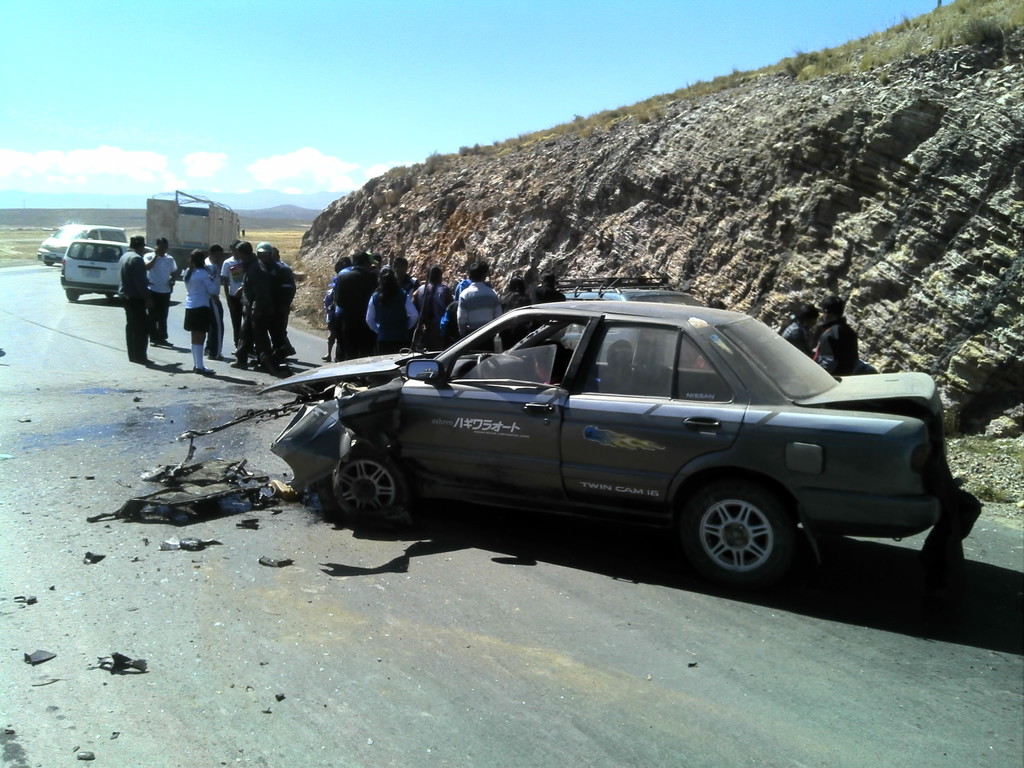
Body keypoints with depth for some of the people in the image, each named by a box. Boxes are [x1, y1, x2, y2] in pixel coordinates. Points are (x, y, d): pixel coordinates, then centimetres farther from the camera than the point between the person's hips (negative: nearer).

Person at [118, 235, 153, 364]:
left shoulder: (124, 256, 15)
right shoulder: (136, 258, -17)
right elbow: (139, 281, -22)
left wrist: (146, 282, 23)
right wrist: (147, 297, -19)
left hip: (127, 296, 10)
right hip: (136, 298, -10)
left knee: (131, 326, 14)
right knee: (142, 327, -6)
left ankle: (132, 355, 19)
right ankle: (140, 356, -6)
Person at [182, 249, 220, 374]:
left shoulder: (187, 272, 11)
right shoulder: (203, 273, -13)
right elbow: (214, 290, -11)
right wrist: (214, 278, 4)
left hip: (190, 307, 8)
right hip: (201, 307, -8)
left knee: (195, 338, 15)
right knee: (199, 338, -6)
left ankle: (196, 365, 21)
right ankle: (199, 366, -5)